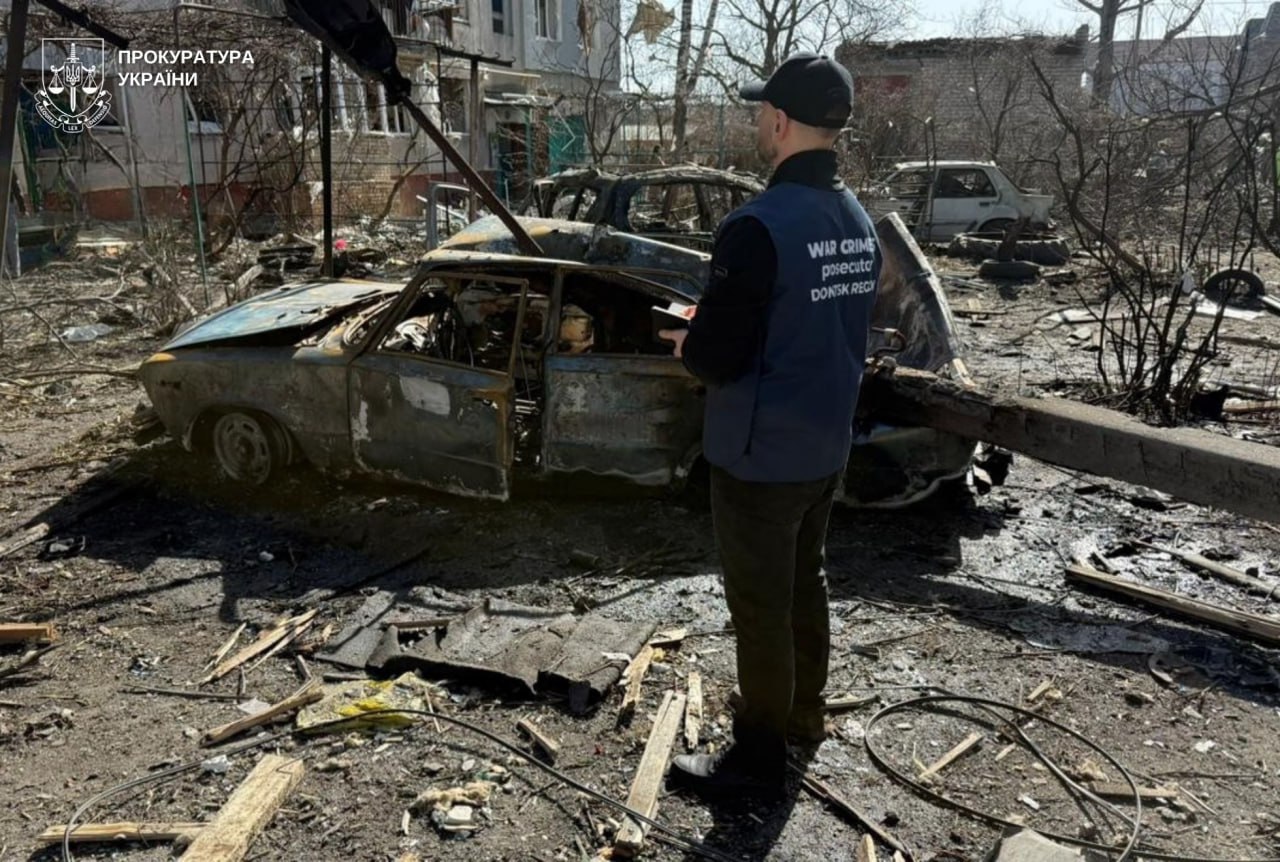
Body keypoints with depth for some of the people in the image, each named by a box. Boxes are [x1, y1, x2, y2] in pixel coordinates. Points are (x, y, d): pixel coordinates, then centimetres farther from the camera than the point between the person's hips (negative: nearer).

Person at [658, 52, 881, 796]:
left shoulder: (759, 226, -23)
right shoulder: (860, 223, 4)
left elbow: (717, 357, -23)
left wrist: (686, 344, 1)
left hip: (760, 454, -8)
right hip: (826, 446, 8)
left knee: (760, 605, 6)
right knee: (806, 582, 23)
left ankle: (759, 756, 23)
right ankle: (804, 714, 41)